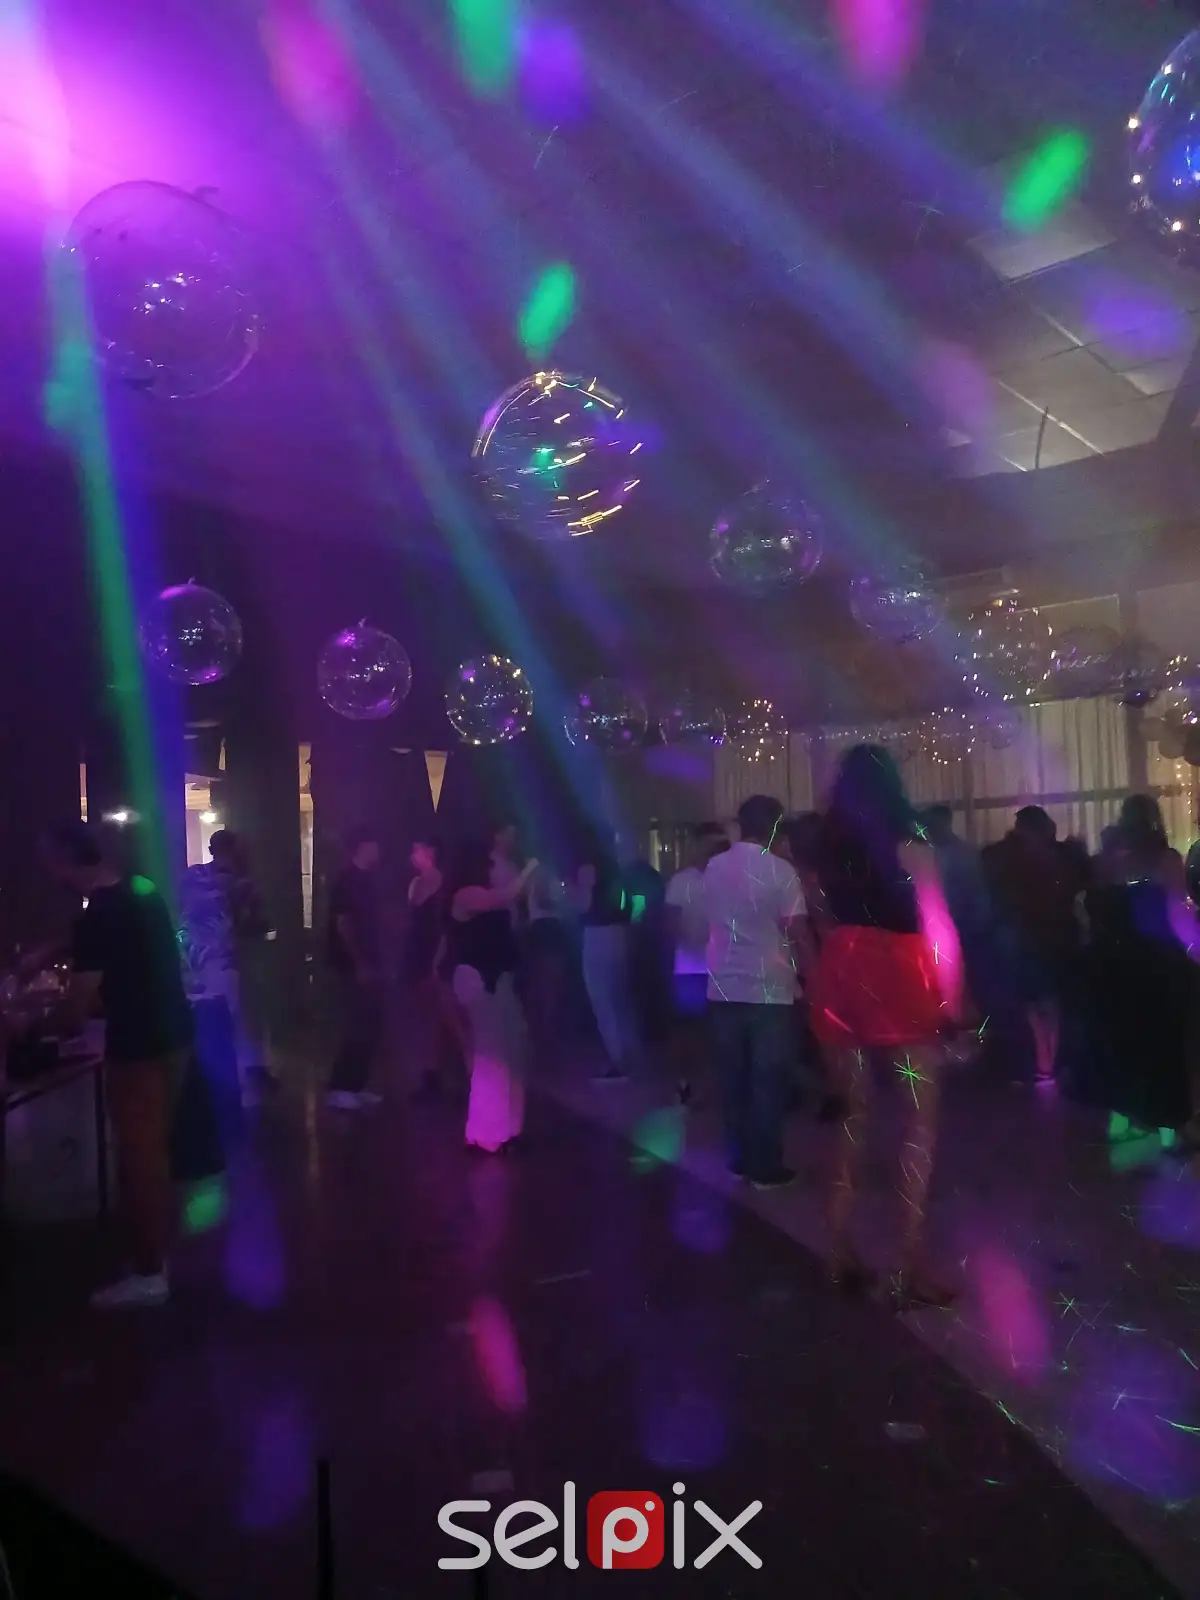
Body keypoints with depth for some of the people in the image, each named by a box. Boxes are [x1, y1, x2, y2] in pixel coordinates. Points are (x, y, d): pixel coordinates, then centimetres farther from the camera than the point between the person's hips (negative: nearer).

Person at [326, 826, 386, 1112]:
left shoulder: (367, 879, 13)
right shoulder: (347, 880, -12)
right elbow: (342, 925, -17)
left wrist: (376, 963, 15)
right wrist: (360, 964, -18)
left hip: (370, 965, 9)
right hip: (355, 967, -8)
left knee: (371, 1027, 10)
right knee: (359, 1028, -8)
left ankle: (356, 1086, 17)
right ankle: (338, 1089, 0)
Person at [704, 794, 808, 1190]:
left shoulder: (713, 868, 6)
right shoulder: (780, 871, -11)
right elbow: (797, 931, -14)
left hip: (724, 988, 5)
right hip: (769, 991, -5)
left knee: (733, 1077, 12)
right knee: (769, 1080, 4)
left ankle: (739, 1157, 20)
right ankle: (765, 1167, 9)